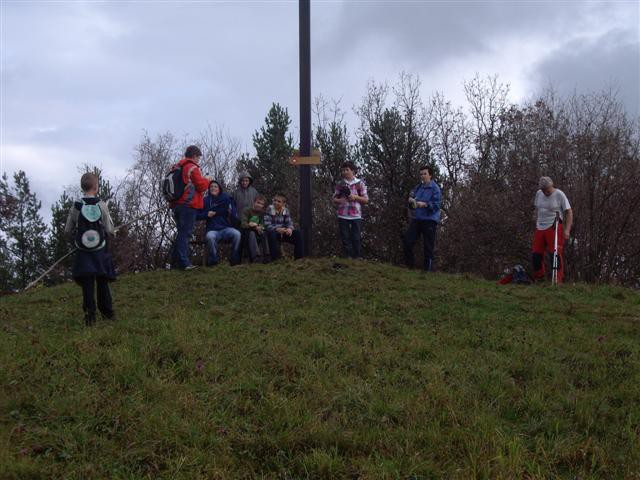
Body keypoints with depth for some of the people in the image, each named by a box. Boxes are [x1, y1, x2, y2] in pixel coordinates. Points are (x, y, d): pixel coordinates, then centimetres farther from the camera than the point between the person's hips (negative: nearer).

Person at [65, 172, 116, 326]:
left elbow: (68, 231, -3)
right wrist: (112, 233, 12)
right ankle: (107, 311, 23)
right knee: (102, 282, 14)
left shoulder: (76, 207, -9)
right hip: (100, 251, 0)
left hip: (83, 252, 0)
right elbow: (110, 230, -11)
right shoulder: (101, 205, -12)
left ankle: (90, 314, 2)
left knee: (87, 284, 7)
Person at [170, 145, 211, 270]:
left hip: (176, 204, 8)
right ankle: (184, 262, -15)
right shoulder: (193, 168, -8)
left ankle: (175, 260, 15)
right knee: (185, 233, -10)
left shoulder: (178, 167, 17)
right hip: (188, 205, -8)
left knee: (181, 232, 15)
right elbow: (201, 186, -11)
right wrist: (207, 180, 8)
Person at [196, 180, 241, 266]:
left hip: (226, 228, 1)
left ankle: (234, 259, -13)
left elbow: (234, 216, 9)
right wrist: (206, 214, -9)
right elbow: (197, 216, 8)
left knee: (237, 234, -31)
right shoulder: (205, 200, 9)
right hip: (212, 230, -1)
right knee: (210, 236, -37)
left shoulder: (226, 198, 10)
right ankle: (213, 260, -16)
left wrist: (231, 213, -13)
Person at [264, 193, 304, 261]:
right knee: (271, 233, -39)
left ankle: (299, 258, -7)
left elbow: (289, 222, 1)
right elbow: (267, 225, -20)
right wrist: (277, 229, -35)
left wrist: (290, 229, -24)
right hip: (273, 234, -5)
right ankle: (275, 259, -35)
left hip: (283, 233, 5)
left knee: (298, 233, -12)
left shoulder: (285, 210, 5)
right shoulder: (269, 209, -11)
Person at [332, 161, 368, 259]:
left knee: (356, 239, -2)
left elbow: (366, 200, 6)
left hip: (356, 215, -2)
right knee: (345, 239, 2)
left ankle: (357, 258, 4)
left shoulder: (360, 183, 5)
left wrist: (356, 197, -11)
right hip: (343, 216, 2)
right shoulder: (340, 185, 11)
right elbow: (334, 199, 14)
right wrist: (339, 200, -8)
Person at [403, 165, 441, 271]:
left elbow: (436, 205, -12)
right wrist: (411, 201, -2)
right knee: (408, 242, -2)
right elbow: (412, 206, 19)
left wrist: (424, 204, -25)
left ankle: (428, 270, 4)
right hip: (416, 219, 6)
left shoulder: (435, 188, -5)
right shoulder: (418, 188, 14)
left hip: (429, 220, -6)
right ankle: (410, 266, 9)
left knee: (428, 247, -2)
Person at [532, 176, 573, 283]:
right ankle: (538, 278, 18)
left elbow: (569, 212, -8)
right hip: (540, 228, 6)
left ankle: (558, 280, -7)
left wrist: (567, 230, -16)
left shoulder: (559, 195, -7)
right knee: (536, 253, 4)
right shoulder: (538, 194, 10)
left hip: (554, 228, -6)